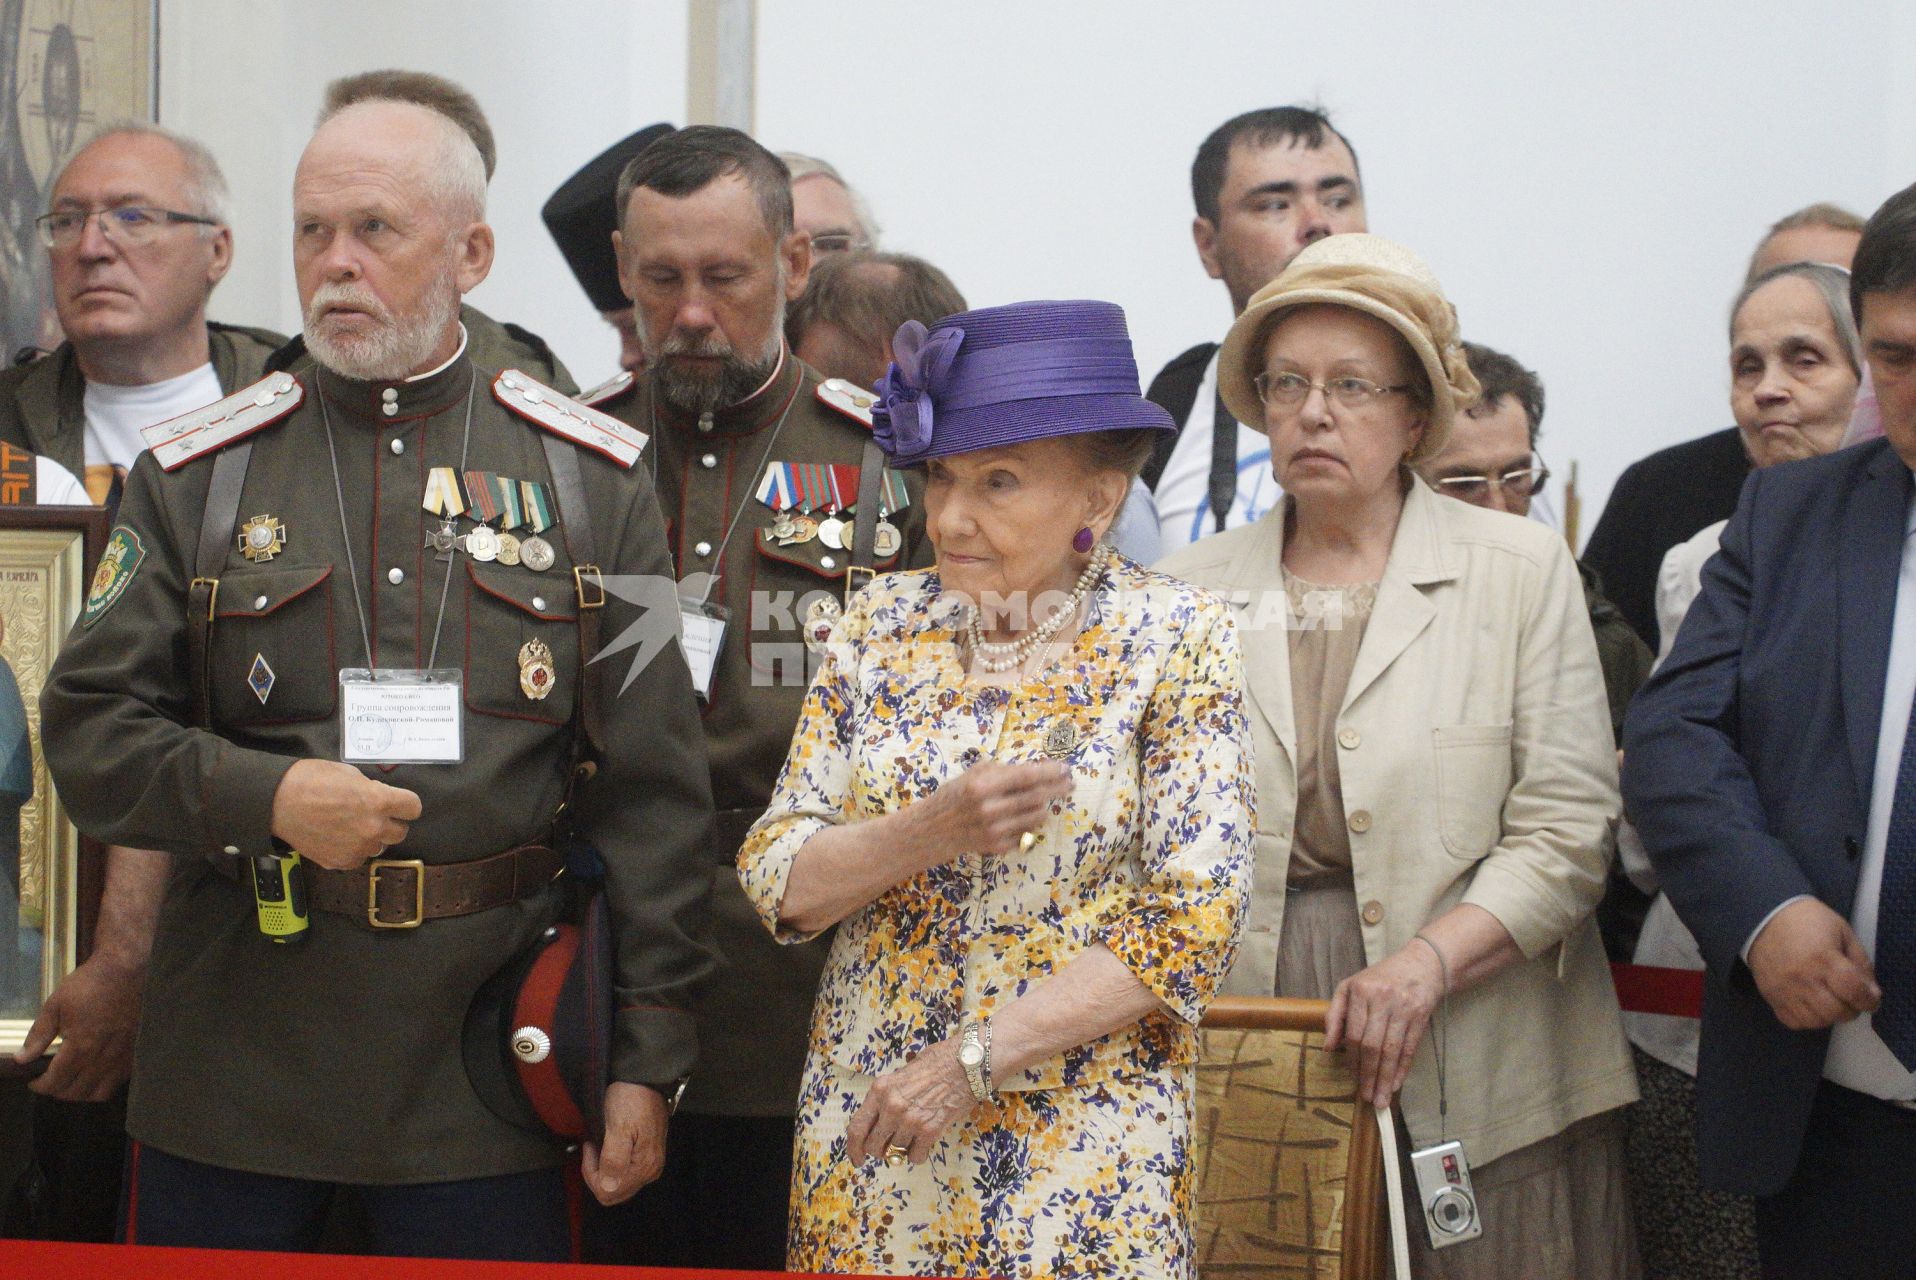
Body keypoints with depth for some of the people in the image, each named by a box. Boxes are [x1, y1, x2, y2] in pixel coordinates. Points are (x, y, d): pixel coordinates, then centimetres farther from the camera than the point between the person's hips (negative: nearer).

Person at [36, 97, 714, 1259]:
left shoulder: (595, 476, 4)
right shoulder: (196, 473, 6)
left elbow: (655, 790, 2)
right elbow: (88, 733, 3)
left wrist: (650, 1057, -2)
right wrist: (266, 797, -15)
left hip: (487, 1060, 0)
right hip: (234, 1064, 1)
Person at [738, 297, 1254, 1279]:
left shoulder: (1178, 642, -7)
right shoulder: (883, 623, 2)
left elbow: (1193, 922, -12)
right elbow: (775, 879, -1)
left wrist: (969, 1061, -14)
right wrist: (936, 828, -19)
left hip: (1084, 1157, -3)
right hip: (866, 1141, 3)